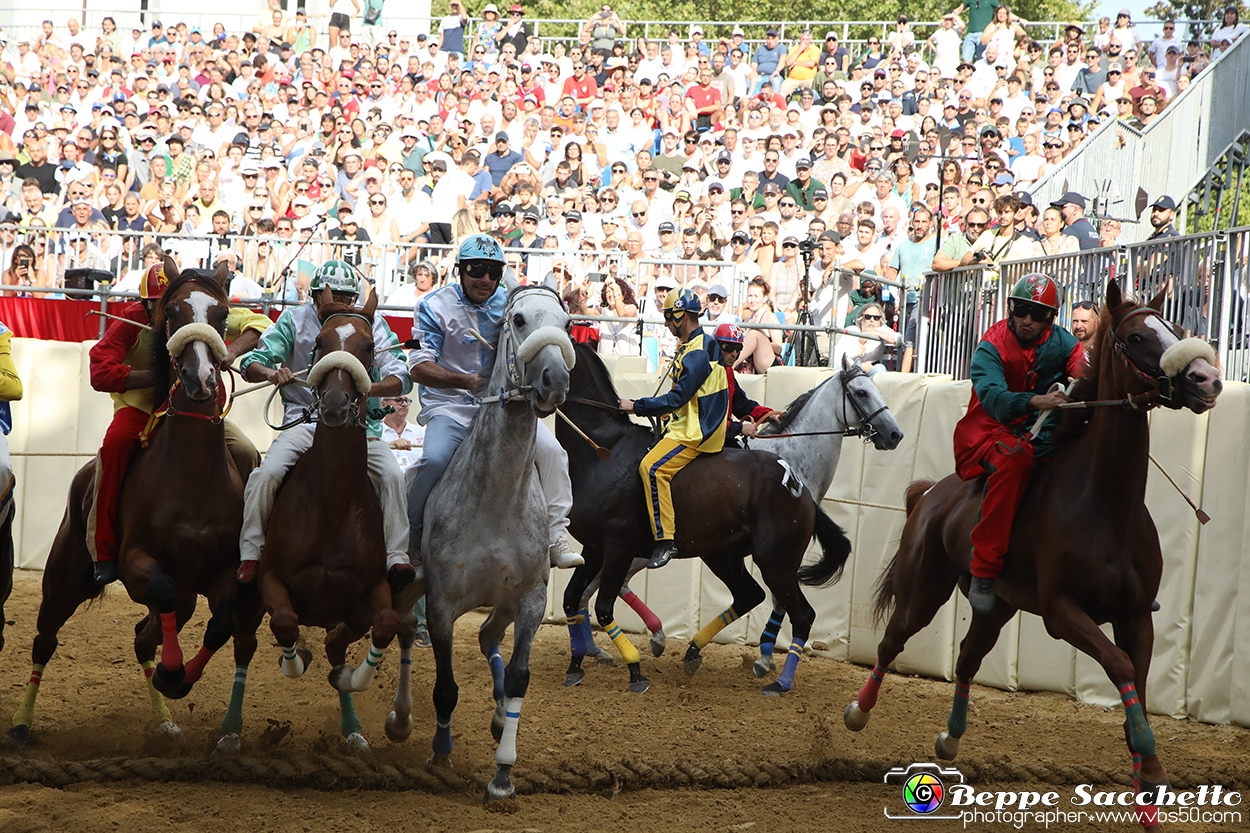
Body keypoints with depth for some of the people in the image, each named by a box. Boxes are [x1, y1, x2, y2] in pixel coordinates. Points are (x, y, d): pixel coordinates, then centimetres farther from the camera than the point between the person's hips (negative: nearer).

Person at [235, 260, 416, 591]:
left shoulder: (373, 325, 6)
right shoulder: (294, 321, 5)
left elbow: (401, 379, -2)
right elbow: (250, 365, 1)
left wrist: (367, 389, -23)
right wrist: (271, 372, -24)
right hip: (305, 420, -1)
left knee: (392, 475, -24)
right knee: (267, 474, -26)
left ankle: (397, 559, -22)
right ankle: (249, 556, -14)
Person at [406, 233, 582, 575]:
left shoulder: (510, 304, 7)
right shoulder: (435, 306, -4)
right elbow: (419, 367, -11)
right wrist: (466, 381, -26)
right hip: (450, 406, -3)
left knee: (551, 450, -17)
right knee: (435, 459, -31)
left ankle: (556, 537, -7)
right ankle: (412, 540, -11)